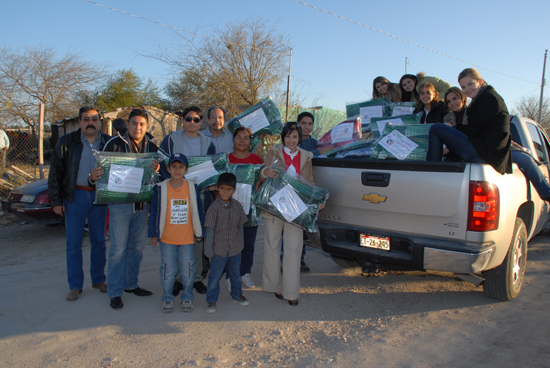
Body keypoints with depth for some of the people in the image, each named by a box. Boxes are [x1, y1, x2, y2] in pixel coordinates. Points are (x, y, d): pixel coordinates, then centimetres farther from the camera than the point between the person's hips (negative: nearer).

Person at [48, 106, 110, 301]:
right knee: (73, 243, 3)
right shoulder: (66, 142, 1)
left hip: (99, 196, 1)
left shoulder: (109, 143, 4)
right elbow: (55, 173, 1)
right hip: (75, 196, -1)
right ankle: (75, 286, 14)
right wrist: (56, 201, -3)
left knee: (99, 241, 9)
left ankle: (98, 280, 23)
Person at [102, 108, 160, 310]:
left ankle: (131, 284, 28)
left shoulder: (152, 147, 9)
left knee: (137, 246, 12)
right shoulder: (114, 144, -4)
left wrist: (157, 170, -11)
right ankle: (115, 292, 9)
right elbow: (102, 169, -1)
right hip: (120, 202, -4)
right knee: (119, 248, -3)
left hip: (142, 203, 5)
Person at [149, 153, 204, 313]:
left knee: (187, 270, 9)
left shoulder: (192, 188, -2)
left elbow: (198, 211, 5)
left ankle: (187, 297, 26)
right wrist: (153, 234, 2)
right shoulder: (161, 189, -5)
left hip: (187, 238, 1)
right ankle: (167, 298, 25)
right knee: (168, 271, 7)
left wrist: (199, 233, 9)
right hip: (167, 239, 0)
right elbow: (154, 212, 1)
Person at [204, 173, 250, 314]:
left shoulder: (237, 206, -1)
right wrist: (208, 248, -10)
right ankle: (211, 300, 22)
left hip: (235, 247, 4)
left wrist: (241, 243, 13)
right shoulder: (214, 207, -13)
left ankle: (237, 294, 39)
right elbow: (209, 229, -11)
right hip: (219, 248, -4)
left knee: (235, 273, 20)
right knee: (215, 275, 6)